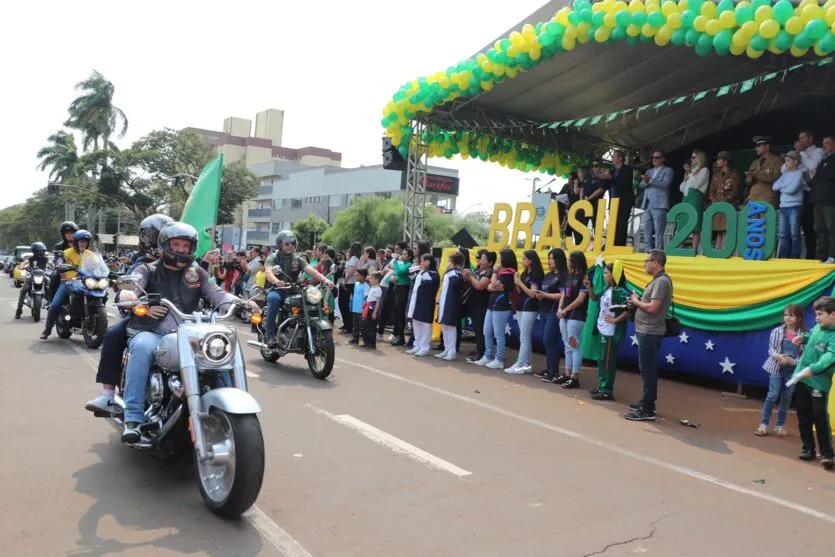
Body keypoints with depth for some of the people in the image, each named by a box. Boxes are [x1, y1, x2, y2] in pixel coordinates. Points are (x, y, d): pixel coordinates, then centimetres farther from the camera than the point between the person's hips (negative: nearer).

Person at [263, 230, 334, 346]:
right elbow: (268, 272, -22)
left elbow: (310, 270, -6)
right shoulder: (273, 258, -1)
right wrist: (276, 281, -46)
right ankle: (270, 335, -28)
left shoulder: (297, 259, 10)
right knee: (274, 298, -38)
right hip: (276, 290, -3)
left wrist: (324, 279, -26)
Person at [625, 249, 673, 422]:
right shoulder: (657, 280, 15)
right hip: (646, 331, 10)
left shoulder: (662, 281, -16)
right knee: (647, 369, 16)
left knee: (647, 370, -7)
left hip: (650, 332, -10)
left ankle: (647, 410, -3)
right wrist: (636, 302, 4)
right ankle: (646, 402, 26)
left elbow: (653, 308, -24)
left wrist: (637, 302, -9)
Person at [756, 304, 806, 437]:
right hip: (777, 368, 0)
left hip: (793, 370, 0)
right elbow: (770, 349, 1)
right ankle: (764, 424, 7)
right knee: (772, 396, -2)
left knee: (786, 398, 10)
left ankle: (779, 425, 23)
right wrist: (777, 356, -18)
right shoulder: (777, 331, -4)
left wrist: (794, 361, -19)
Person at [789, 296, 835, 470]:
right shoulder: (817, 327, 7)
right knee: (803, 416, 13)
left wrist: (813, 369, -43)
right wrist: (802, 338, 7)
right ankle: (808, 448, 24)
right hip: (801, 378, 7)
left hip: (819, 382, -7)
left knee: (820, 418, -8)